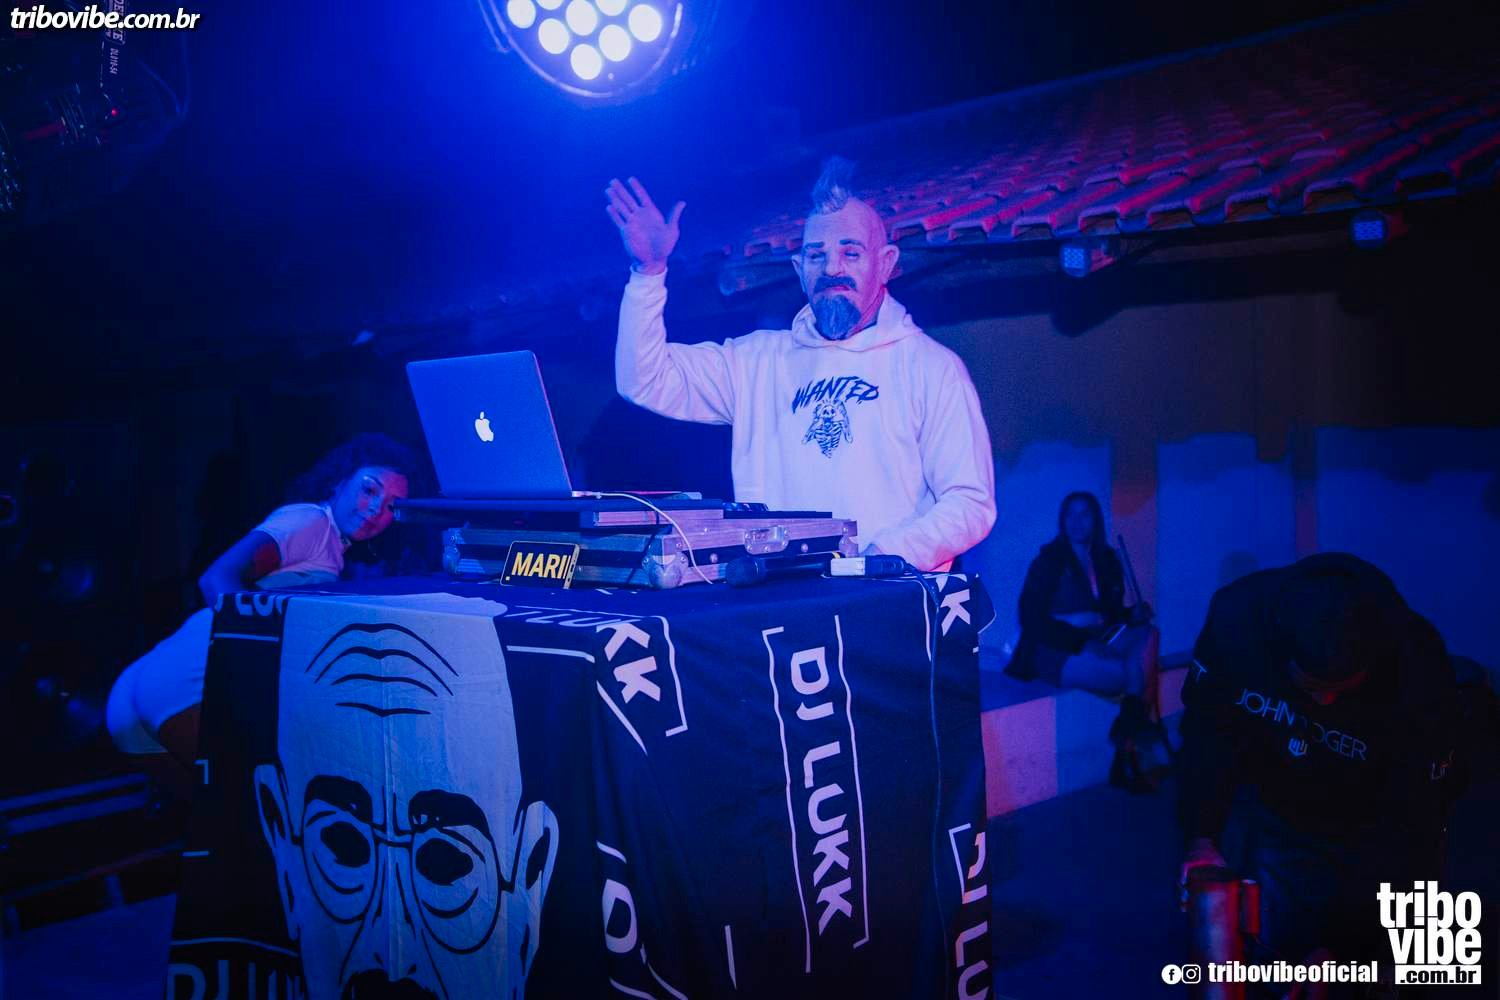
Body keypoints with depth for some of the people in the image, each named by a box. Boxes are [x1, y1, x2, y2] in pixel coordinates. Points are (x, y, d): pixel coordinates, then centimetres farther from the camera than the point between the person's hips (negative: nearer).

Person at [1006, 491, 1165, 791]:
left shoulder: (1107, 560, 13)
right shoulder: (1049, 560, -3)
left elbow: (1111, 612, 16)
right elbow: (1030, 618, -9)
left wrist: (1133, 614, -8)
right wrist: (1079, 640, -20)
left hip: (1094, 642, 6)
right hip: (1057, 652, -6)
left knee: (1148, 635, -24)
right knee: (1138, 674, -28)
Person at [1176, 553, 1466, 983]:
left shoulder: (1421, 676, -34)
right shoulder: (1237, 614, -31)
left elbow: (1411, 827, -25)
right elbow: (1207, 725, -12)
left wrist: (1338, 947, -27)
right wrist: (1201, 837, -19)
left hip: (1367, 831, -1)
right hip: (1269, 809, 1)